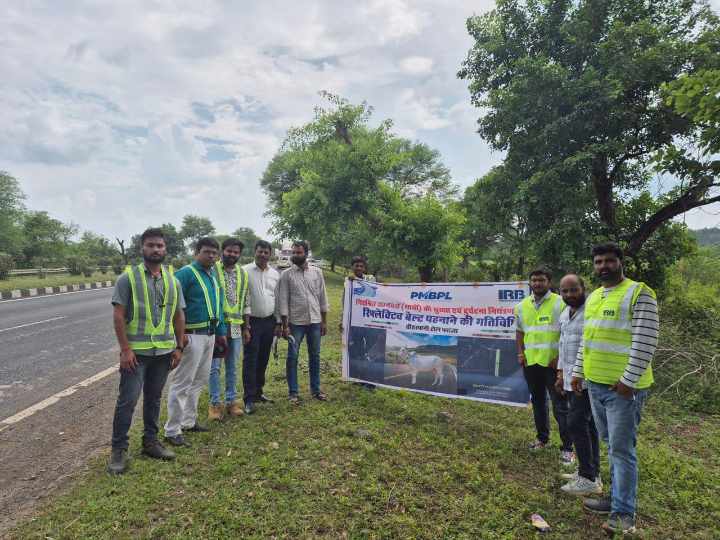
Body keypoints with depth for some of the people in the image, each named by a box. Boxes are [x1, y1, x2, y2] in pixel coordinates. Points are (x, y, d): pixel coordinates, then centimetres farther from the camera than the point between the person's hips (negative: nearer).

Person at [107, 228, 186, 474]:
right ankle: (119, 449, 15)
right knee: (128, 399, -1)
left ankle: (150, 441, 29)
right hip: (136, 351, -4)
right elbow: (118, 315, -8)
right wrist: (125, 349, -13)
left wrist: (179, 347, 7)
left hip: (164, 352, 4)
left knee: (154, 398, 15)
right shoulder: (128, 277, -6)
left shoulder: (173, 280, 7)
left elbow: (179, 315, 11)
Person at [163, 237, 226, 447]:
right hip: (192, 335, -9)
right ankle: (172, 431, 10)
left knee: (200, 380, 18)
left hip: (210, 335, 9)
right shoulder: (186, 273, -13)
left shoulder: (213, 274, 12)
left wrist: (221, 332, 16)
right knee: (182, 383, -1)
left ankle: (189, 421, 33)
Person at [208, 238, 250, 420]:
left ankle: (231, 401, 23)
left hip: (235, 326, 4)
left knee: (232, 367, 12)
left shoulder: (243, 273, 10)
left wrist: (246, 327, 13)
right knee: (214, 366, 3)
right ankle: (215, 403, 15)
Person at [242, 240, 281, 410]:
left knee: (263, 359, 12)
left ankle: (259, 391, 26)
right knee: (250, 360, -2)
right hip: (252, 321, -5)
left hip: (269, 321, 5)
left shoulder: (275, 274, 8)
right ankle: (249, 398, 5)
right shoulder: (245, 271, -7)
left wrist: (278, 323, 10)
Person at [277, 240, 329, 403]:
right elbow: (283, 301, -5)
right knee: (292, 357, 4)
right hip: (296, 322, -2)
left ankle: (315, 389, 25)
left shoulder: (317, 272, 3)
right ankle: (293, 392, 16)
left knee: (315, 356, 11)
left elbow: (322, 297, 7)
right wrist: (285, 325, -9)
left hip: (315, 322, 2)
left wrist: (324, 321, 5)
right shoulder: (286, 274, -4)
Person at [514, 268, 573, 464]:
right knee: (538, 402, 18)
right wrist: (520, 352, 5)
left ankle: (567, 447, 10)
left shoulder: (560, 303, -8)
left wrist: (561, 357, -14)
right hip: (530, 362, 5)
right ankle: (542, 437, 33)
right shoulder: (522, 306, 8)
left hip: (552, 362, -5)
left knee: (560, 406, -1)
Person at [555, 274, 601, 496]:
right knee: (587, 424, 15)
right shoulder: (564, 315, 13)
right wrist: (561, 374, 20)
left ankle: (589, 479, 3)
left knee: (576, 423, -7)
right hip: (571, 379, 9)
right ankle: (591, 471, 25)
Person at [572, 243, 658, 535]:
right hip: (595, 384, 8)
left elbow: (645, 341, -17)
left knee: (622, 449, 1)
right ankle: (617, 498, 31)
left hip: (622, 387, -8)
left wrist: (628, 380, -20)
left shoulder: (639, 294, -11)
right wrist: (578, 371, 16)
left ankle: (624, 513, 13)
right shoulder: (593, 297, 13)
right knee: (611, 446, 18)